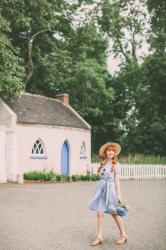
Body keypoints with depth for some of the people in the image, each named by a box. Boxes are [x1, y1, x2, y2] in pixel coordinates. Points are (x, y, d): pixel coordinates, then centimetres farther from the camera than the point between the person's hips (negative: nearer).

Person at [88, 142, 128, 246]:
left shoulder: (116, 165, -5)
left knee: (114, 213, 5)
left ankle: (124, 235, 21)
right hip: (101, 189, 5)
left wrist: (119, 195, -10)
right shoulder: (103, 164, 10)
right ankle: (100, 237, 6)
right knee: (100, 213, -1)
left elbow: (117, 180, -7)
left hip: (111, 189, -5)